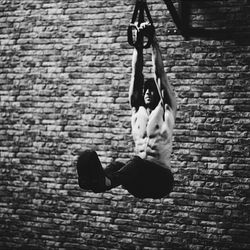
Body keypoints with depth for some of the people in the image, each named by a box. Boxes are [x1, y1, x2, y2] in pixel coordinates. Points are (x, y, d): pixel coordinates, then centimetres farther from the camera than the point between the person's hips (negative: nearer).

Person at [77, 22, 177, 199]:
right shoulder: (138, 110, 19)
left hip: (160, 178, -4)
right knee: (117, 166, -31)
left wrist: (153, 42, 2)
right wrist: (138, 46, 10)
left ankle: (105, 181, -71)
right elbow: (136, 74, 13)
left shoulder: (166, 111, 8)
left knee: (138, 163, -39)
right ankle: (95, 177, -67)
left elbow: (159, 73, 2)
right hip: (138, 177, 5)